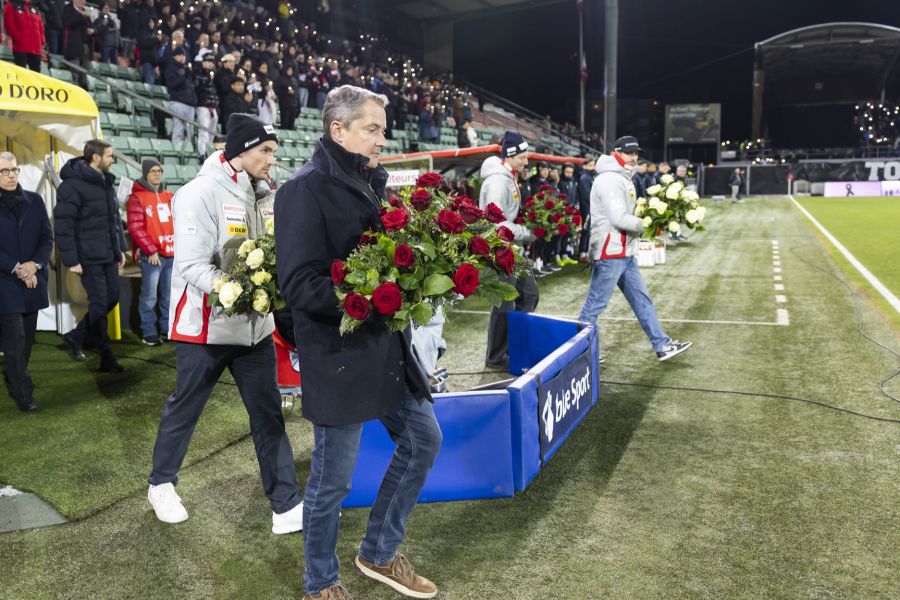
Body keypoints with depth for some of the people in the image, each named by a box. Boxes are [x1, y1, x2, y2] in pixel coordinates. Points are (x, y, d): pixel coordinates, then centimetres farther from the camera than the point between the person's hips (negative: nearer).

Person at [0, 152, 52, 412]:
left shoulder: (35, 201, 7)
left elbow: (47, 237, 6)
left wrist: (34, 264, -9)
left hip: (33, 279, 4)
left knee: (27, 337, 12)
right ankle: (22, 392, 0)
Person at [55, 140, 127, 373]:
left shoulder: (106, 182, 13)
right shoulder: (73, 185, -14)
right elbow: (63, 225, -17)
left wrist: (120, 249, 16)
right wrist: (71, 260, -18)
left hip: (108, 256, 8)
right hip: (89, 258, -8)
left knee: (111, 299, 12)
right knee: (99, 304, -3)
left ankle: (77, 337, 29)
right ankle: (107, 358, 10)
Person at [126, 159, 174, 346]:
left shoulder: (169, 196, 15)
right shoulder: (137, 198, -3)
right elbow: (135, 228, -10)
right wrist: (151, 251, -13)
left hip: (172, 255, 6)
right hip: (151, 256, -6)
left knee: (169, 296, 10)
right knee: (149, 297, -3)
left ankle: (167, 329, 20)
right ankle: (149, 333, 5)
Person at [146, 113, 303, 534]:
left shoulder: (252, 194, 10)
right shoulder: (200, 194, -15)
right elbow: (192, 266, -21)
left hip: (254, 324, 7)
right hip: (205, 324, -7)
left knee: (268, 414, 7)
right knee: (184, 409, 13)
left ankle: (287, 506, 13)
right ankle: (161, 484, 37)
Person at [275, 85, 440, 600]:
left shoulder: (370, 184, 12)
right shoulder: (307, 189, -14)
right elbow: (300, 284, -21)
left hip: (389, 347, 9)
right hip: (340, 355, -8)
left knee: (423, 441, 16)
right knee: (333, 478, 5)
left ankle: (379, 554, 34)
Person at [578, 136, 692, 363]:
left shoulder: (623, 178, 17)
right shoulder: (609, 179, -16)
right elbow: (619, 219, -23)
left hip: (625, 252, 10)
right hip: (610, 252, -10)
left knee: (641, 299, 13)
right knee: (596, 304, -2)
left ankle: (662, 345, 20)